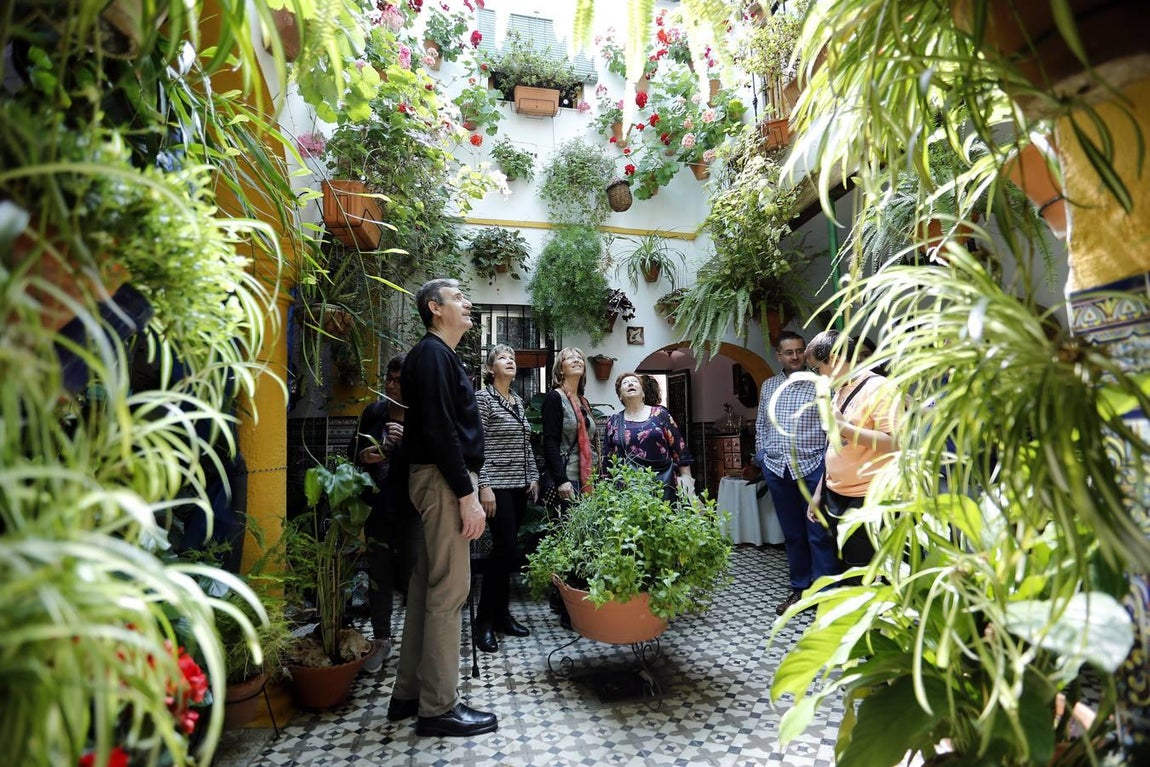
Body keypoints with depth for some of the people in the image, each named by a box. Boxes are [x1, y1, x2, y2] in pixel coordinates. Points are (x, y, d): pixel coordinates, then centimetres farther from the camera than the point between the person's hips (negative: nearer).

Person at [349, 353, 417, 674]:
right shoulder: (373, 412, 6)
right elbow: (352, 452, 15)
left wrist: (408, 439, -29)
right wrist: (364, 456, -6)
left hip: (409, 508, -4)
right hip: (377, 506, 5)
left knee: (411, 573, 2)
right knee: (378, 573, 11)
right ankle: (381, 640, 28)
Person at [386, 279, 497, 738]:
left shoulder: (439, 355, 20)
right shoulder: (433, 354, -11)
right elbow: (440, 431, -20)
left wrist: (469, 485, 17)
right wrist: (467, 495, -20)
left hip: (441, 478, 11)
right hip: (443, 478, -11)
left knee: (427, 586, 14)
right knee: (448, 590, -5)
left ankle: (409, 693, 25)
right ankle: (439, 708, 6)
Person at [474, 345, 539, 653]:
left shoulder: (519, 400, 15)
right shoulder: (483, 397, -6)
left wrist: (533, 477, 12)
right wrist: (484, 486, -18)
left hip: (519, 485, 7)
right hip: (497, 485, -7)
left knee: (508, 548, 10)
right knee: (504, 547, -9)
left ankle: (501, 614, 21)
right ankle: (485, 620, 4)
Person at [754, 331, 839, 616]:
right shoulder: (768, 386, 12)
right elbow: (761, 425, 18)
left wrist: (829, 457, -11)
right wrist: (761, 455, 11)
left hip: (812, 466, -4)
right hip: (776, 468, 4)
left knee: (819, 533, 1)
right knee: (791, 533, 13)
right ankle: (800, 588, 25)